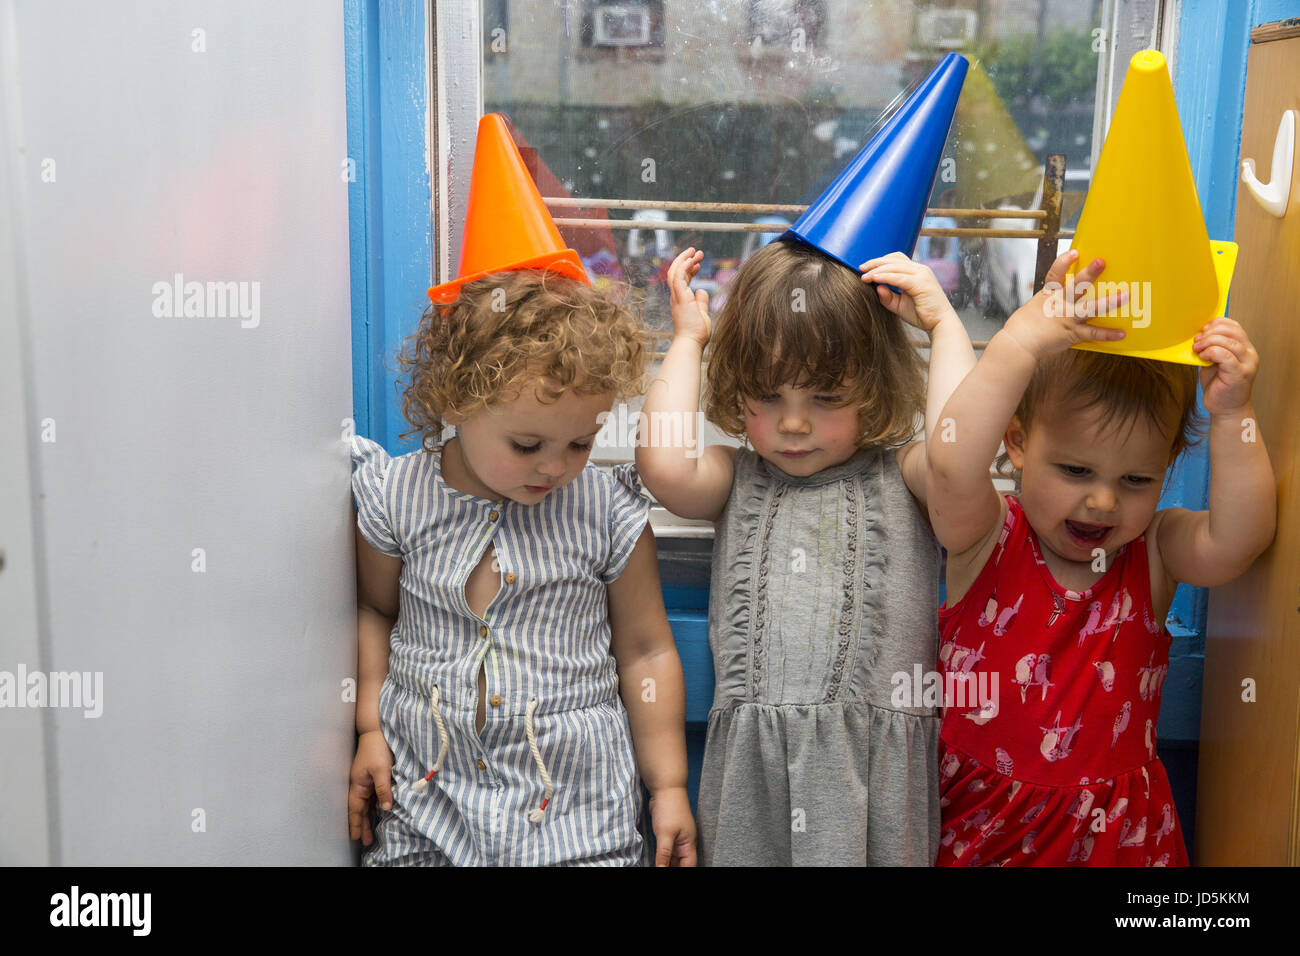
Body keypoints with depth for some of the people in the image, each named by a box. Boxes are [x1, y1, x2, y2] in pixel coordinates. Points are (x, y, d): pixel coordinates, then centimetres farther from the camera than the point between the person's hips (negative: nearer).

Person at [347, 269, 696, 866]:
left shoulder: (610, 514, -9)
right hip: (425, 793, 1)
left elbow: (645, 651, 0)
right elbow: (373, 608, 11)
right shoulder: (398, 498, -7)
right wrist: (369, 727, 5)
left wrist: (668, 786, 3)